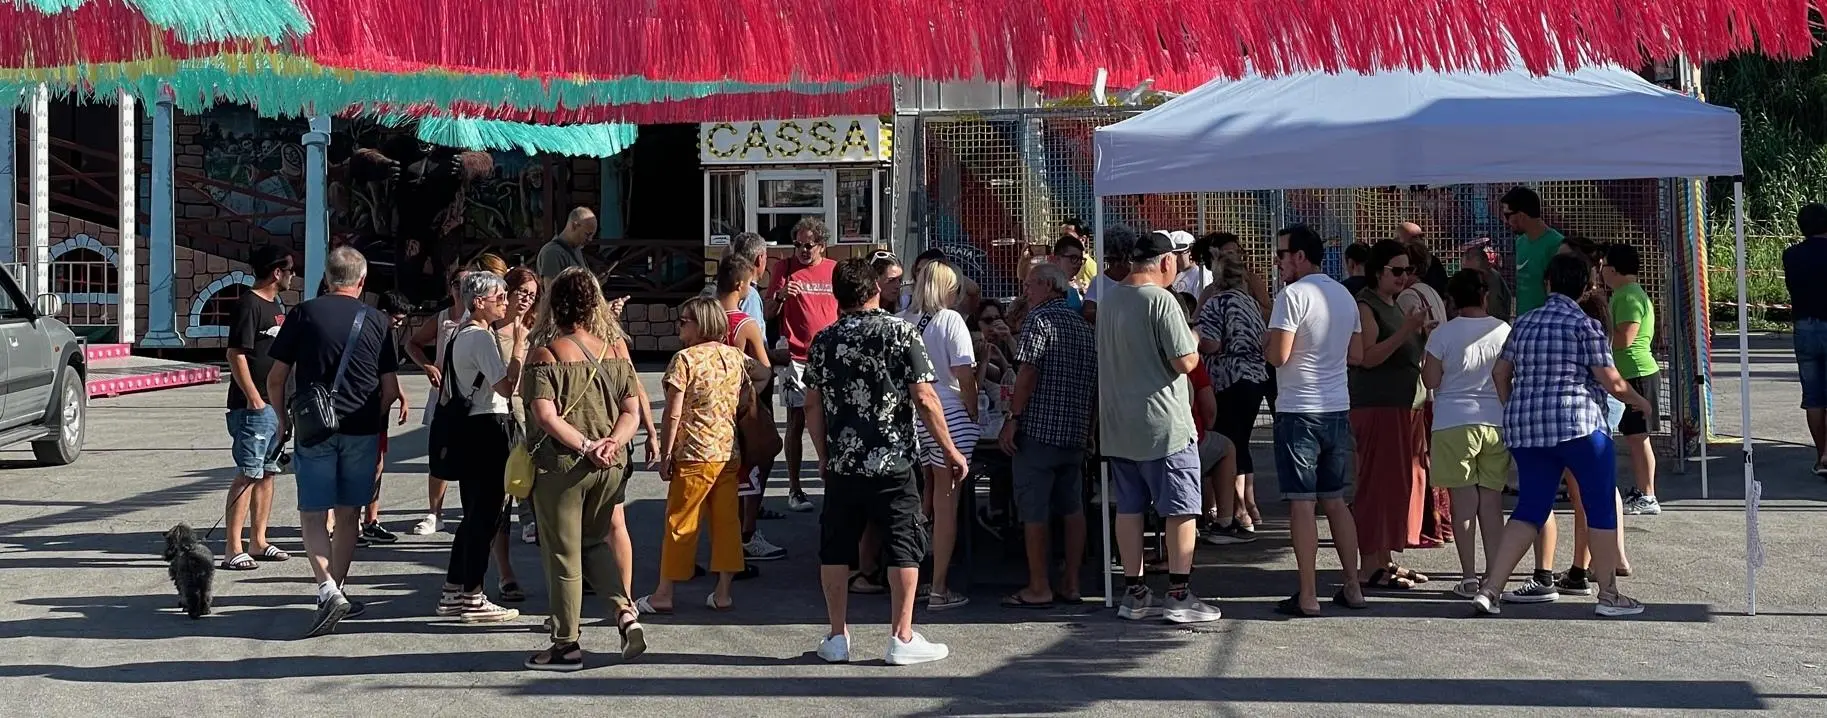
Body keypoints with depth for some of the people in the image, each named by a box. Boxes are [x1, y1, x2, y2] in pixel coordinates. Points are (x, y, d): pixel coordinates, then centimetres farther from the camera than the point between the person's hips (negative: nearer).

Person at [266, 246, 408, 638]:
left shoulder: (303, 314, -1)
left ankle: (328, 590, -16)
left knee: (312, 513, 2)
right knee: (348, 514, 13)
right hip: (362, 429, 2)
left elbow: (276, 378, -1)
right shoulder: (376, 322, 2)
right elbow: (390, 390, 3)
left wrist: (283, 421, 13)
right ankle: (337, 590, 20)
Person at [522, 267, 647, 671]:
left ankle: (566, 645, 11)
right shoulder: (612, 353, 5)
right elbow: (632, 412, 2)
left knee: (562, 554, 5)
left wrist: (585, 446, -17)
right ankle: (625, 612, 6)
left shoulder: (546, 354, -11)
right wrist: (612, 442, -11)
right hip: (611, 467, 5)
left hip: (561, 466, -5)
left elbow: (545, 415, -19)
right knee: (594, 543, 23)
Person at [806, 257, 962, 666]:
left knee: (835, 548, 11)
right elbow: (924, 398, -10)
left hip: (841, 464, 3)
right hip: (894, 463, -3)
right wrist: (949, 449, -1)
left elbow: (812, 406, 8)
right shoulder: (901, 333, -6)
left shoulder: (823, 342, 5)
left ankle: (837, 638, 15)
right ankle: (902, 638, 5)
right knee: (904, 547, 5)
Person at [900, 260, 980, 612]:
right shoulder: (950, 320, -9)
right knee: (946, 503, 1)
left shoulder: (902, 321, 3)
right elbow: (965, 374, -12)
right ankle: (939, 589, 1)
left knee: (919, 501, 18)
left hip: (910, 415, 5)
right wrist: (974, 412, 0)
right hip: (948, 414, -5)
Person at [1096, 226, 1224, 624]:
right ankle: (1179, 596, 1)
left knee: (1129, 507, 11)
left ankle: (1134, 593, 15)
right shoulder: (1161, 300, -16)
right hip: (1163, 424, -7)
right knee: (1181, 509, 1)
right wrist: (1193, 342, 2)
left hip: (1118, 425, 7)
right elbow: (1185, 362, -18)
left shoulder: (1110, 298, 8)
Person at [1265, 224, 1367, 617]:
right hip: (1338, 409, 7)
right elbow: (1356, 354, 16)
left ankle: (1308, 596, -2)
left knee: (1301, 503, -3)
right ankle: (1352, 588, 16)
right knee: (1335, 500, 15)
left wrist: (1266, 343, 3)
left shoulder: (1293, 295, -13)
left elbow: (1278, 356, -18)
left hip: (1299, 411, -7)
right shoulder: (1345, 296, 11)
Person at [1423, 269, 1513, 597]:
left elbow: (1430, 380, -5)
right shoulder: (1504, 331, 2)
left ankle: (1469, 576, 0)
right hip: (1497, 422, 3)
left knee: (1463, 500, 1)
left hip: (1455, 423, -3)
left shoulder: (1443, 334, -7)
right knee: (1492, 500, 8)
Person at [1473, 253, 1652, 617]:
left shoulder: (1524, 323, 13)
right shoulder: (1585, 325, -4)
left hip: (1525, 428, 6)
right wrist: (1639, 402, 12)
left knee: (1529, 508, 9)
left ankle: (1489, 589, -2)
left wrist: (1513, 411, 30)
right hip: (1576, 424, -6)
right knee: (1601, 505, 6)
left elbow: (1500, 372, 18)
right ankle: (1608, 594, 11)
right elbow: (1612, 382, -6)